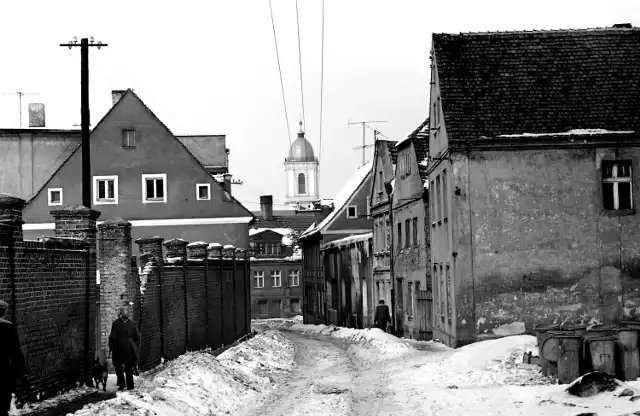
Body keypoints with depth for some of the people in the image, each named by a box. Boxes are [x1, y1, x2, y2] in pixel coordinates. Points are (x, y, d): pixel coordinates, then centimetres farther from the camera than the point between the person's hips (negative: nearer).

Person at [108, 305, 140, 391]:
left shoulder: (116, 323, -6)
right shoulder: (132, 324, 2)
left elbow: (112, 337, -5)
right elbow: (137, 337, 6)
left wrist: (110, 348, 1)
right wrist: (137, 349, 12)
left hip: (118, 348, -2)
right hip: (130, 349, 3)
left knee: (118, 367, 9)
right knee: (129, 368, 10)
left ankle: (121, 384, 3)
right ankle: (130, 385, 10)